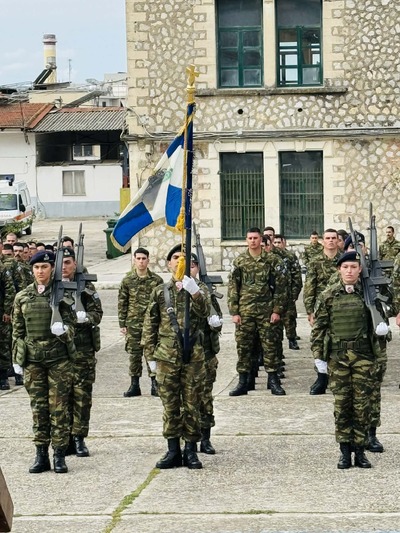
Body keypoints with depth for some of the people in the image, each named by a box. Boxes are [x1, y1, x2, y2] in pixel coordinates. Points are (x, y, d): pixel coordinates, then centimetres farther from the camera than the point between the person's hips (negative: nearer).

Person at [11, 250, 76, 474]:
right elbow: (18, 330, 11)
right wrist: (17, 359, 8)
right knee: (38, 407, 5)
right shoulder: (22, 297, 7)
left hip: (59, 357, -2)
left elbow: (71, 325, -1)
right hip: (33, 359, 2)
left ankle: (60, 456, 6)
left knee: (59, 407, 0)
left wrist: (63, 330, -24)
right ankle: (41, 456, 12)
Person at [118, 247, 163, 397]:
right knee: (134, 354, 5)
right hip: (133, 324, 1)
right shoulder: (127, 281, 3)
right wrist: (122, 324, 3)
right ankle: (134, 385, 13)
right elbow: (122, 303, 6)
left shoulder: (157, 280, 1)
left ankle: (155, 384, 8)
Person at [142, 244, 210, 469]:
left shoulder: (198, 290, 4)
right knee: (170, 405, 5)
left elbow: (205, 311, -17)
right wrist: (150, 356, 5)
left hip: (193, 357, -1)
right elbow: (150, 326, 9)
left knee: (192, 404, 4)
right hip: (167, 358, 1)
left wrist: (194, 292, -35)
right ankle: (173, 451, 13)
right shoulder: (160, 292, 7)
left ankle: (191, 450, 12)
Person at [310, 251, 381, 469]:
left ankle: (360, 450, 11)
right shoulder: (328, 295, 3)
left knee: (362, 404, 2)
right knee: (342, 404, 3)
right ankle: (344, 450, 11)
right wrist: (318, 356, 1)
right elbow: (318, 327, 5)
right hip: (337, 356, 0)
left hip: (363, 355, 0)